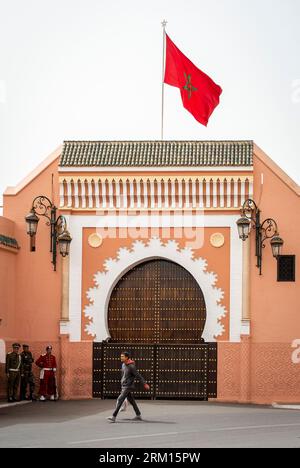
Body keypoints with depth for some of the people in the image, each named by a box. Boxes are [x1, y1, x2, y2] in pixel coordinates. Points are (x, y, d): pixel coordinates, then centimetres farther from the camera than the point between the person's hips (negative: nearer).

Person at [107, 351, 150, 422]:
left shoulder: (131, 366, -17)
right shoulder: (123, 365, 8)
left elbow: (138, 376, -15)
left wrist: (145, 384, -12)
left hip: (128, 387, -9)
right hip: (124, 386, 9)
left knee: (120, 400, -14)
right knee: (131, 400, 14)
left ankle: (114, 417, -15)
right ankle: (138, 415, 23)